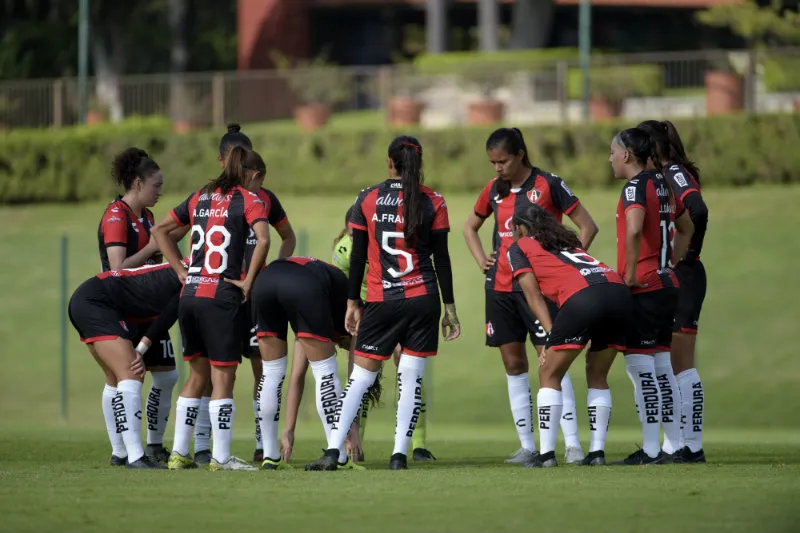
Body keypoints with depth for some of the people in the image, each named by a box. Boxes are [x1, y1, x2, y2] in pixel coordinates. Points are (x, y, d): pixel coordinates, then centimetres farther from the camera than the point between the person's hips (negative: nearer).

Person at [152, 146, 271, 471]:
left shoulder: (200, 197, 16)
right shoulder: (249, 200, -2)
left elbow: (159, 231, 21)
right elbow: (263, 240, -19)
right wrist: (248, 282, -9)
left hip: (190, 295, 6)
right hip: (222, 298, -6)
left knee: (197, 375, 16)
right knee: (223, 377, 0)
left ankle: (179, 453, 17)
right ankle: (221, 458, 0)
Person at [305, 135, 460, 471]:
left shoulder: (367, 200, 0)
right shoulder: (433, 203, -1)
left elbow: (358, 255, 2)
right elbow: (441, 258, -1)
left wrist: (352, 302, 10)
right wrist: (450, 308, 4)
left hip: (381, 302, 0)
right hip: (423, 298, 0)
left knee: (360, 378, 6)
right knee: (411, 380, 4)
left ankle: (333, 452, 1)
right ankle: (399, 455, -3)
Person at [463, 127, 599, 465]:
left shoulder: (548, 185, -6)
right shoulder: (494, 190, 9)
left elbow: (587, 226, -4)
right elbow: (470, 227, 26)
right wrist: (481, 260, 11)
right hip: (500, 288, 6)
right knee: (513, 365, 6)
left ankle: (572, 444, -12)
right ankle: (527, 446, 11)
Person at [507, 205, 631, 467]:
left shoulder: (519, 247, 20)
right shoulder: (569, 240, 36)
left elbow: (533, 295, 9)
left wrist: (551, 333, 3)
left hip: (582, 297, -6)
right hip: (618, 290, 6)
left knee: (549, 375, 8)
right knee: (597, 377, 20)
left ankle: (546, 453, 2)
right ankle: (597, 451, 14)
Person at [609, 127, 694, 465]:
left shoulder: (635, 187, -13)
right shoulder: (662, 185, 14)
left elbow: (634, 229, -31)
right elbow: (686, 228, 28)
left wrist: (630, 274, -21)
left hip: (643, 289, -9)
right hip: (667, 285, 9)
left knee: (640, 366, -7)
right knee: (660, 366, 12)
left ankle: (651, 450, -8)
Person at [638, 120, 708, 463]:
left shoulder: (675, 174, -12)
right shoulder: (659, 177, 16)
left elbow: (698, 210, -29)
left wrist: (689, 252, -18)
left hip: (682, 277, -10)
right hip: (664, 280, 10)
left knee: (681, 366, -7)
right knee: (661, 366, 11)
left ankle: (693, 446, -4)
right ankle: (673, 445, 15)